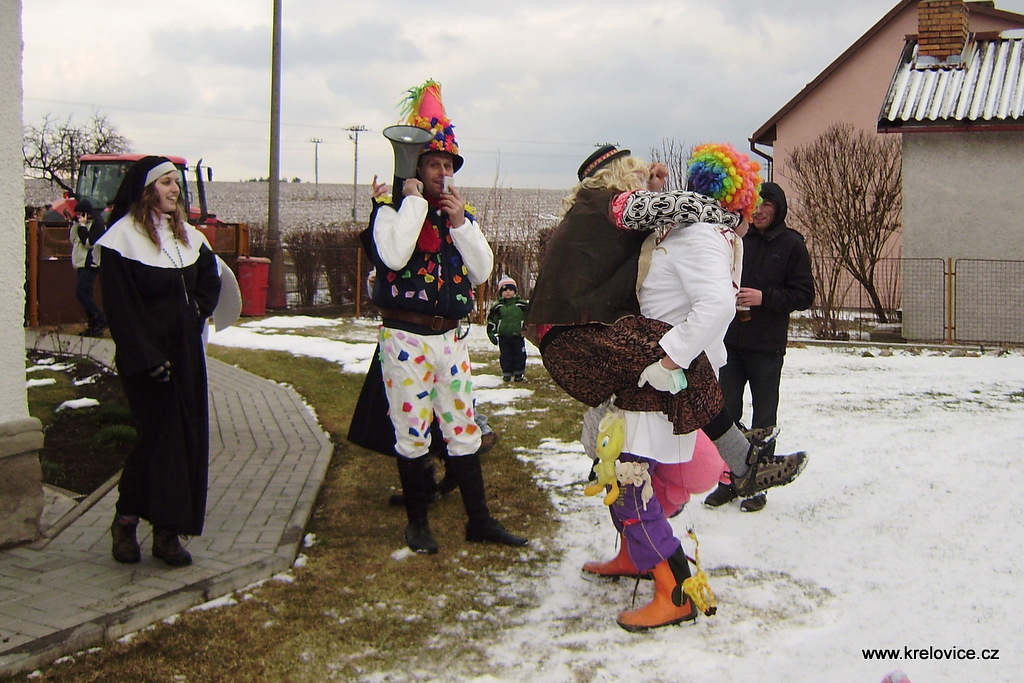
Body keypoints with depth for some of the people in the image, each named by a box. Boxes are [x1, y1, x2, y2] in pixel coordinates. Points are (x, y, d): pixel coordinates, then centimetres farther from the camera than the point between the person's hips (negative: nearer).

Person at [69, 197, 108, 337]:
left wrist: (82, 225, -13)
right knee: (85, 295, 8)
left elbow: (89, 242, -19)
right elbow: (72, 239, 13)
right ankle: (94, 325, 12)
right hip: (81, 264, 9)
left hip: (90, 264, -9)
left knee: (81, 293, -16)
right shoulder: (80, 223, 17)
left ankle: (100, 320, -10)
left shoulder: (97, 223, -10)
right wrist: (75, 223, 3)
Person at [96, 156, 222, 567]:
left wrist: (197, 314, 6)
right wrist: (147, 358, -18)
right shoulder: (123, 237, -10)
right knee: (158, 435, -5)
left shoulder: (186, 235, 12)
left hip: (186, 354, 7)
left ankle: (167, 530, 12)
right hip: (146, 357, -7)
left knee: (187, 437, 4)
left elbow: (210, 281, 25)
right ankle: (126, 521, 13)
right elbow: (120, 305, -14)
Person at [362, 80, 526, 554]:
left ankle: (479, 520, 16)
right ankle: (417, 521, 17)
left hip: (451, 336, 5)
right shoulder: (392, 211, -3)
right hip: (406, 337, -4)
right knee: (413, 434, 2)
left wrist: (460, 224, -10)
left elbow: (482, 271, 1)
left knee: (464, 430, 8)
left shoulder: (462, 216, 11)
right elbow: (393, 256, -24)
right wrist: (414, 200, -16)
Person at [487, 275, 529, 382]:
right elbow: (491, 320, 8)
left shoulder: (522, 305, -1)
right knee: (505, 356, 4)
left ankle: (519, 374, 12)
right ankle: (507, 373, 14)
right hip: (503, 337, 1)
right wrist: (492, 333, 4)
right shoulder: (497, 306, 3)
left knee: (520, 355, 2)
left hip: (518, 336, -1)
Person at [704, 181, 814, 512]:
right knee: (726, 413, 8)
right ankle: (728, 480, 20)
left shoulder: (791, 244, -4)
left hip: (767, 347, -3)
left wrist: (764, 297, -18)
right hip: (730, 341, 3)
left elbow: (804, 296, -6)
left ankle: (757, 485, 18)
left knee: (764, 419, 8)